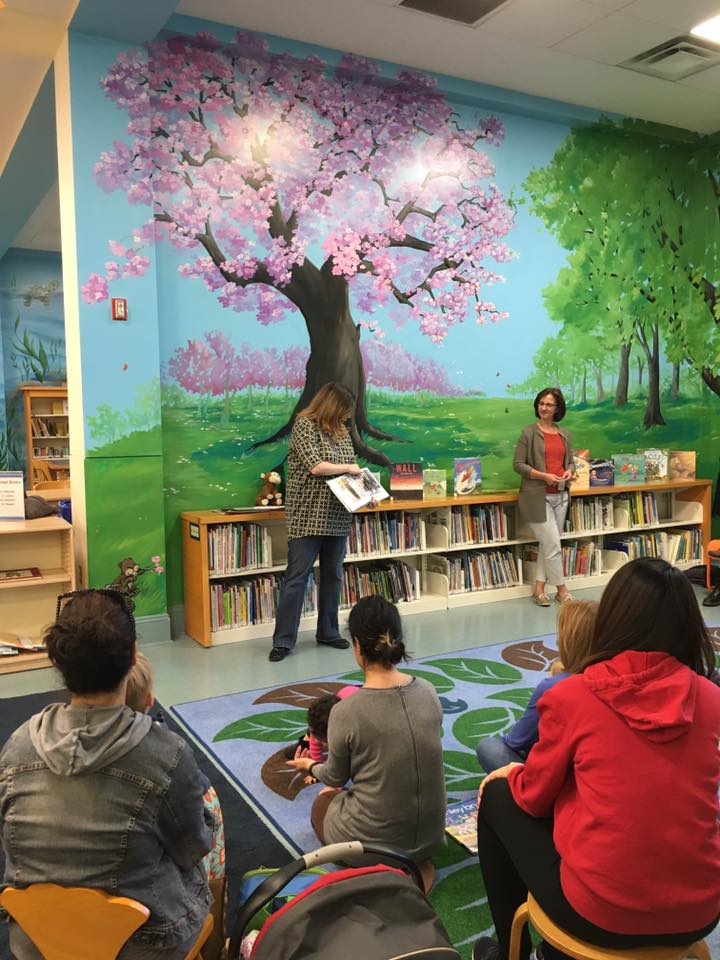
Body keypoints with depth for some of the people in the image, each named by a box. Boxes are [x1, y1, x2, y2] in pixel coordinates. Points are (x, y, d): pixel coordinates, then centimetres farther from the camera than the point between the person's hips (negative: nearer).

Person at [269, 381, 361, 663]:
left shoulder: (341, 430, 13)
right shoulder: (304, 425, -7)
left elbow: (350, 472, 17)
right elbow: (315, 466, -17)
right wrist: (347, 468, -6)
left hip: (337, 517, 7)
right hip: (308, 516, -7)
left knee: (333, 575, 13)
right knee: (296, 577, -3)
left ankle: (328, 632, 25)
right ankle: (283, 640, 3)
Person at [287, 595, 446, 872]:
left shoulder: (345, 712, -22)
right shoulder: (428, 692, -10)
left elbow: (335, 778, -4)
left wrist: (310, 766, 19)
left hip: (371, 843, -4)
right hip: (430, 837, 5)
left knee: (324, 798, 27)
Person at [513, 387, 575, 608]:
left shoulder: (564, 434, 11)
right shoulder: (529, 432, -5)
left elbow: (571, 461, 18)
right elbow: (518, 464, -8)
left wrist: (569, 472, -6)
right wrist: (544, 476, -19)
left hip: (561, 495, 5)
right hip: (537, 496, -5)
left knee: (546, 544, 9)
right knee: (553, 545, -3)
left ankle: (539, 589, 17)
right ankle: (562, 590, 11)